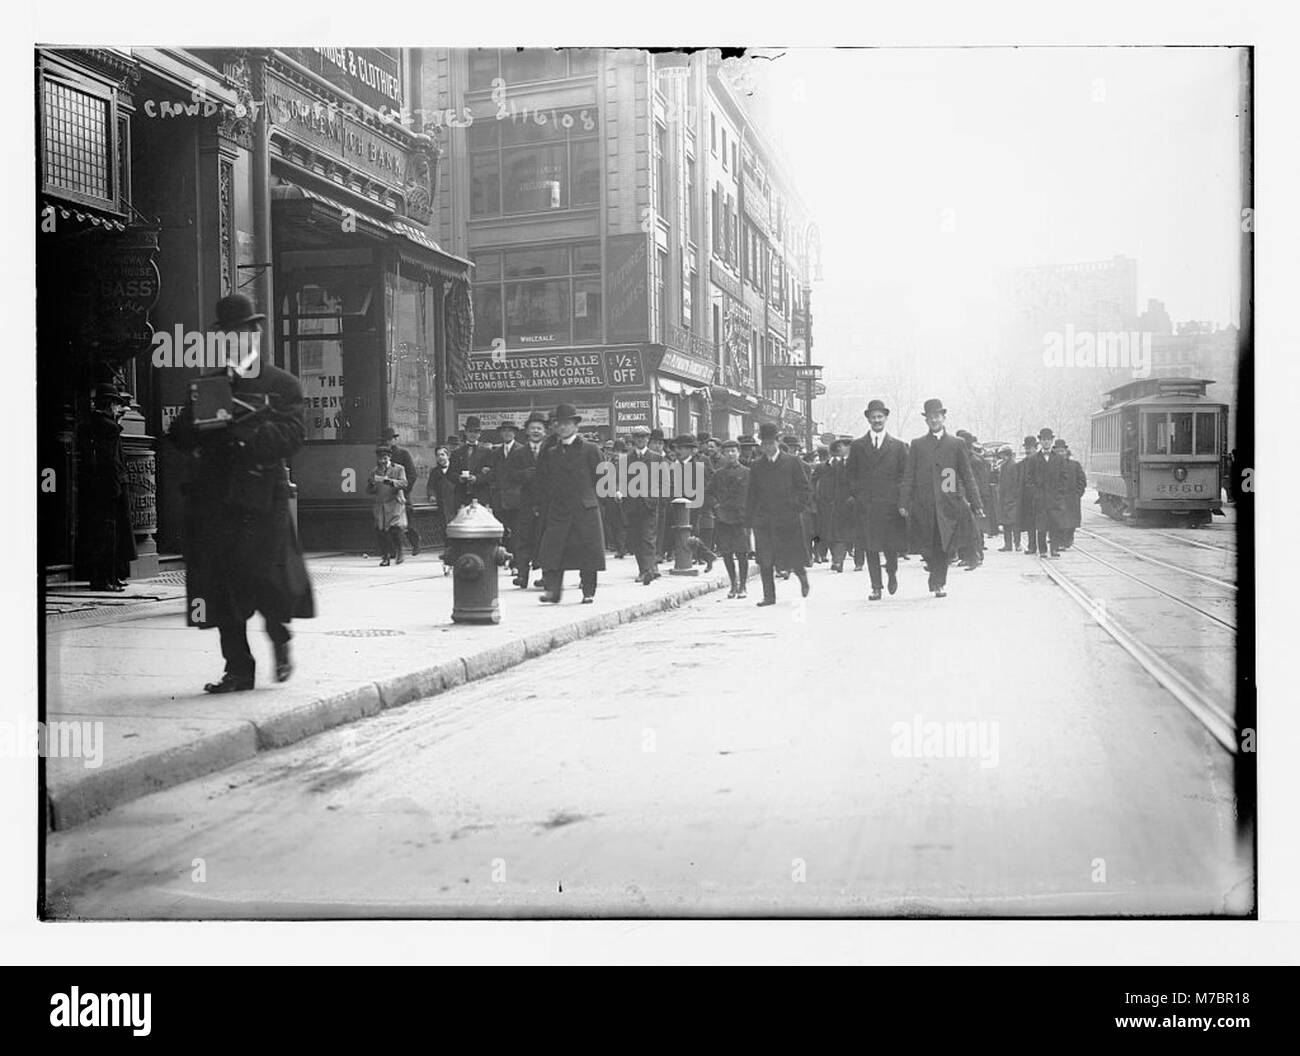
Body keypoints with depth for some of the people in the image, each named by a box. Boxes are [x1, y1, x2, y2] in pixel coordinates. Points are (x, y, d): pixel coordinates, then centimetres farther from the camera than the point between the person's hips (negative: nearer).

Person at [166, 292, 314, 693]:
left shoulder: (283, 384, 9)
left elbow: (293, 435, -5)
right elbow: (180, 433, 15)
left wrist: (250, 429, -20)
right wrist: (201, 431, -7)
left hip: (263, 495, -3)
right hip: (215, 495, 4)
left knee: (261, 575, -13)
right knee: (222, 583, 0)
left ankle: (279, 637, 17)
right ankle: (238, 669, 9)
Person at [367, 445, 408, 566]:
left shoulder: (398, 469, 5)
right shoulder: (374, 472, 14)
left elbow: (403, 483, -11)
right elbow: (368, 491, 11)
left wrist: (388, 480, -23)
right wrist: (372, 483, -12)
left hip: (395, 504, -3)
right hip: (380, 505, 3)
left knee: (395, 529, -16)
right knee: (380, 531, -3)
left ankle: (399, 552, 8)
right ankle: (386, 557, 7)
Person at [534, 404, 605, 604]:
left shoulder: (590, 450, 4)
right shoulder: (550, 453, 14)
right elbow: (543, 484, 14)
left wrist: (592, 500, -2)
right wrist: (545, 508, 5)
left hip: (585, 510, -2)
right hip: (557, 511, 3)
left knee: (588, 553, 0)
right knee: (552, 552, -8)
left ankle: (589, 592, 8)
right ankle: (552, 590, -7)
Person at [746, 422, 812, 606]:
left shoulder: (792, 462, 2)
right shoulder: (757, 466, 9)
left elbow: (805, 488, 4)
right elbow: (752, 494, 10)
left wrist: (799, 507, -6)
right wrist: (749, 518, 4)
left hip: (788, 517, -2)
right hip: (763, 519, 2)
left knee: (792, 555, 1)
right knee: (765, 560, -2)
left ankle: (802, 575, 32)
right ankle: (769, 596, 5)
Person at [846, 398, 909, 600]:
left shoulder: (898, 446, 9)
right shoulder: (856, 446, 10)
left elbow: (904, 476, 6)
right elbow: (851, 475, 10)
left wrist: (901, 501, -4)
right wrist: (856, 496, -1)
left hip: (890, 503, -1)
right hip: (865, 505, 1)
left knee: (891, 545, -1)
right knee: (870, 547, 0)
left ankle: (892, 573, 28)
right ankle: (876, 587, 6)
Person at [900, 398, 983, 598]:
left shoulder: (956, 444, 9)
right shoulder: (917, 445, 11)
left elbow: (967, 476, 7)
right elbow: (908, 476, 8)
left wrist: (976, 503, 0)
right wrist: (903, 502, -1)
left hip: (947, 504, -1)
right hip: (922, 505, 1)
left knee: (942, 547, -3)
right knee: (923, 543, 1)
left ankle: (938, 583, 5)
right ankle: (931, 561, 31)